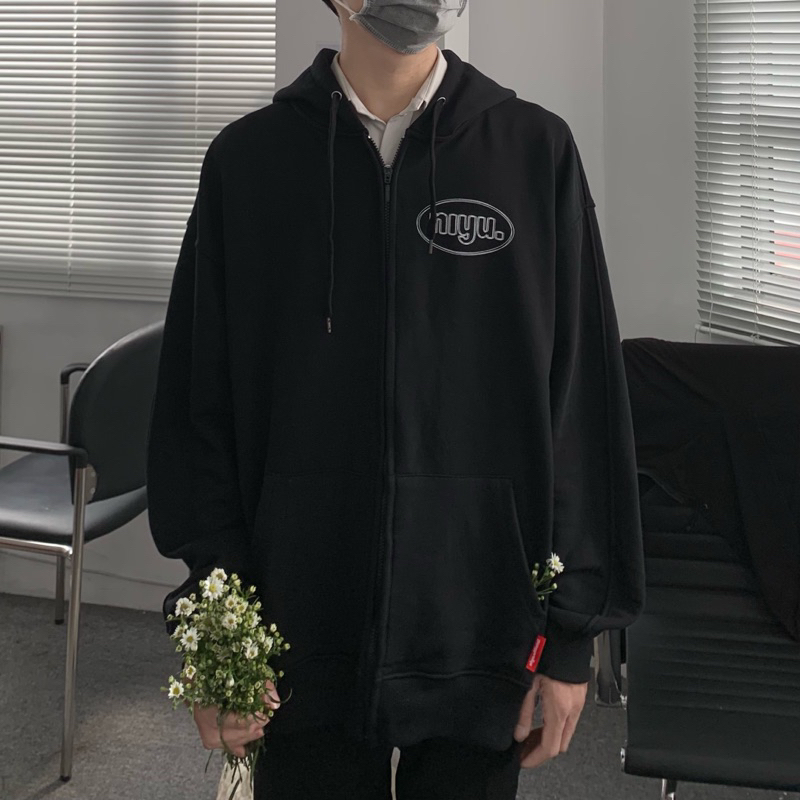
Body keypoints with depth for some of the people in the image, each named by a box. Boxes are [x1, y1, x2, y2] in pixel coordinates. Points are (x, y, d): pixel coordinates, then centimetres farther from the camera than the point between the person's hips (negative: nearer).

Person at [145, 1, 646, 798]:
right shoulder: (248, 158, 1)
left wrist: (572, 633, -1)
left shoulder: (536, 153, -1)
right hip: (303, 638, 1)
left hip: (480, 636, 0)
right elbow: (199, 405, 2)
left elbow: (584, 412, 0)